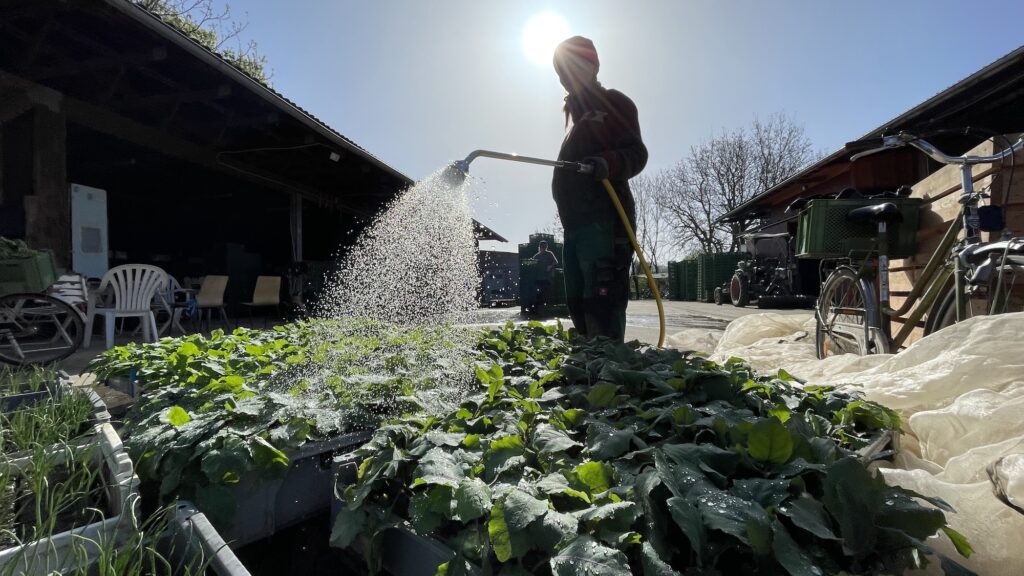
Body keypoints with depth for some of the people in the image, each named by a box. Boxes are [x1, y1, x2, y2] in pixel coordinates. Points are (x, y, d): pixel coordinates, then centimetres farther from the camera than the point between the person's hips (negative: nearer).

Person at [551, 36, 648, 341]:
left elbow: (636, 154, -6)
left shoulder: (613, 103, 5)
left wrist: (608, 163, -29)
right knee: (577, 300, 8)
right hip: (575, 221, 9)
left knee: (601, 296, -18)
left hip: (604, 218, -9)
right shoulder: (575, 110, 30)